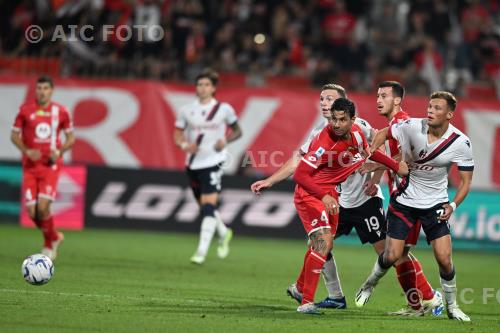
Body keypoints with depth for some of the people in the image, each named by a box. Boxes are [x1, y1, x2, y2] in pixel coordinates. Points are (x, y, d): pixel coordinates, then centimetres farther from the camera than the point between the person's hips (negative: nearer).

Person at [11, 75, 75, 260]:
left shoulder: (60, 112, 0)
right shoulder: (25, 109, 1)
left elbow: (71, 137, 10)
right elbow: (14, 135, 6)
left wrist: (59, 151, -9)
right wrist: (27, 151, -11)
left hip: (51, 165, -2)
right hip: (30, 165, 2)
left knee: (43, 207, -18)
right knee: (32, 211, -4)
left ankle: (49, 244, 6)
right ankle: (54, 237, 24)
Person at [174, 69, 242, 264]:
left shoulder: (224, 109, 0)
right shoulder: (187, 111, 4)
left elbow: (237, 131, 10)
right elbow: (177, 134, 9)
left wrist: (225, 140, -10)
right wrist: (185, 145, -12)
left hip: (213, 162, -4)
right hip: (193, 163, 4)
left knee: (209, 206, -16)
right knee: (205, 207, 15)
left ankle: (201, 251, -18)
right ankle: (224, 233, 43)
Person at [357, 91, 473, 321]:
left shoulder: (460, 143, -15)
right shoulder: (413, 127, -16)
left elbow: (466, 180, -6)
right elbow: (384, 133, 2)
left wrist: (452, 205, -21)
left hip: (435, 204, 0)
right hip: (404, 199, 0)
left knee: (444, 259, -9)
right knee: (391, 256, -2)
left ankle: (452, 306, 14)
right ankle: (370, 284, 30)